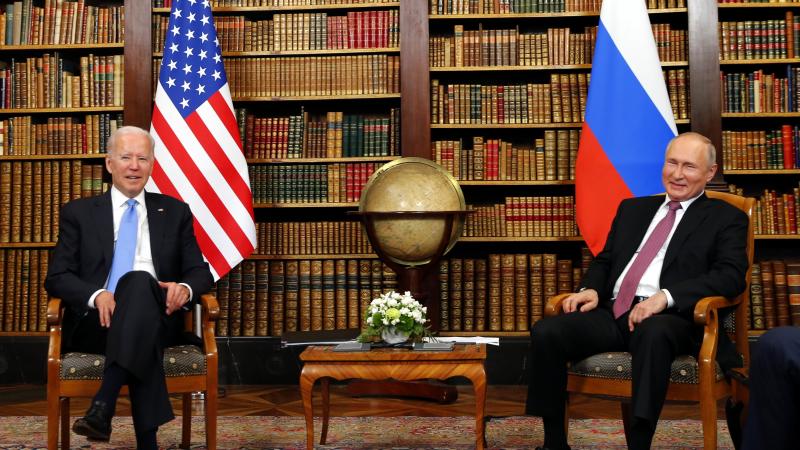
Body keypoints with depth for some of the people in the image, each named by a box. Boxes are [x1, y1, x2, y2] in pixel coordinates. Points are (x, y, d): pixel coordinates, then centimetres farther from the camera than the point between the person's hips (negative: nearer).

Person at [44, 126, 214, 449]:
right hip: (96, 321, 0)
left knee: (140, 281, -37)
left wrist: (185, 288, -14)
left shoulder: (175, 212, 18)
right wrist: (96, 295, -17)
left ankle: (103, 404, -45)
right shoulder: (78, 213, 15)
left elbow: (200, 272, 13)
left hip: (157, 320, 1)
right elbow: (56, 277, 6)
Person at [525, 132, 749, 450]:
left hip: (669, 318, -4)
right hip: (612, 313, 5)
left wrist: (665, 296, -19)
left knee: (653, 333, -41)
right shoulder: (632, 208, 26)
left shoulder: (726, 218, 10)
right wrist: (591, 289, 1)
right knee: (545, 332, -22)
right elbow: (604, 260, 26)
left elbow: (731, 276, -5)